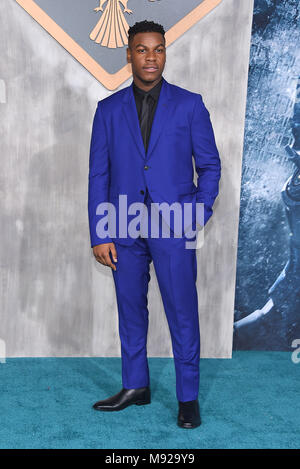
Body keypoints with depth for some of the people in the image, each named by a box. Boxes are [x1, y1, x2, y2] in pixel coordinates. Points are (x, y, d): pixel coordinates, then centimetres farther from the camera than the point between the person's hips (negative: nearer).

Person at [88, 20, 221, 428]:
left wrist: (200, 213, -8)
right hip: (125, 230, 2)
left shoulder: (189, 104, 2)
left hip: (173, 228, -2)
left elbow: (209, 164, 5)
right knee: (130, 311, 13)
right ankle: (135, 387, 29)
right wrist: (99, 234, -1)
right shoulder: (108, 110, 6)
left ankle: (188, 397, 17)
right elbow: (98, 175, 4)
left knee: (183, 314, 2)